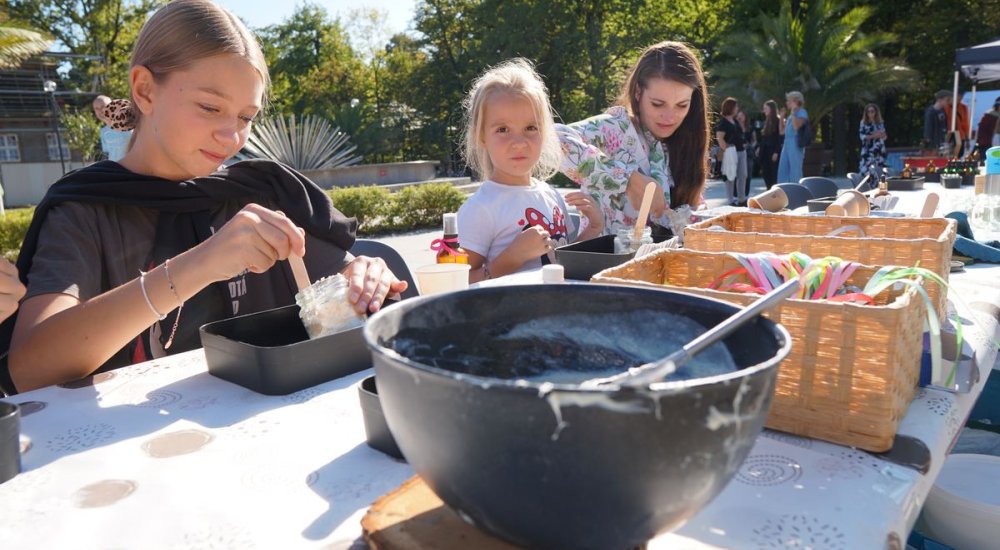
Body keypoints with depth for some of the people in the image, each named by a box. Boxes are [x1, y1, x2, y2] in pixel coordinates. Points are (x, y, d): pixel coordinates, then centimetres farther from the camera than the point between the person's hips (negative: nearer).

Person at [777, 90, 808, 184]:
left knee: (795, 171, -7)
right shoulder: (791, 114, 19)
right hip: (787, 144, 9)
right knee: (782, 170, 7)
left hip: (795, 145, -9)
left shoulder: (802, 112, -4)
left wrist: (793, 112, -15)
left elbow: (796, 126, -21)